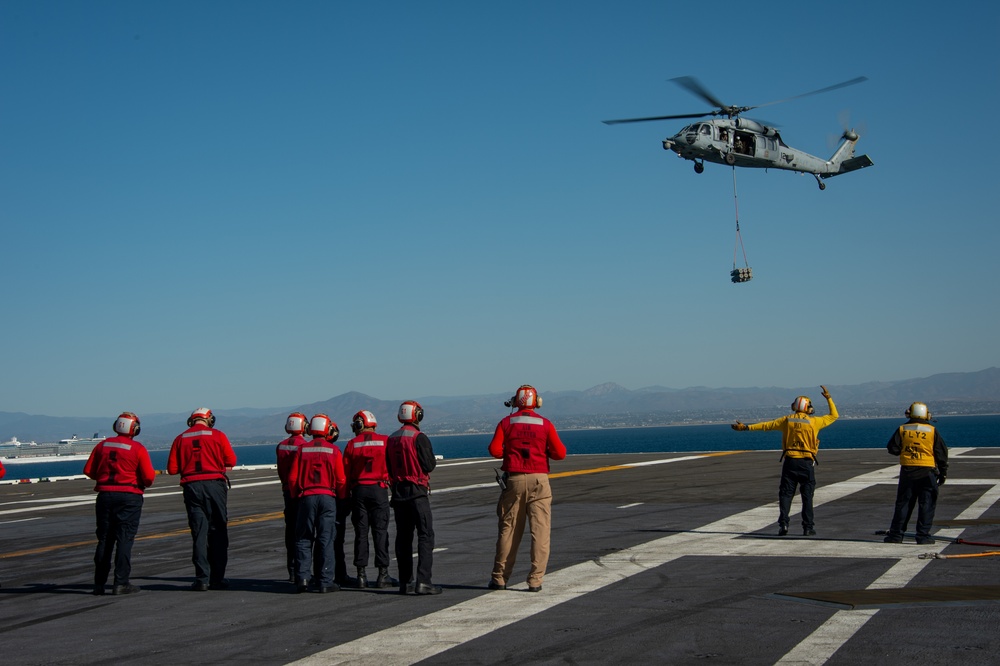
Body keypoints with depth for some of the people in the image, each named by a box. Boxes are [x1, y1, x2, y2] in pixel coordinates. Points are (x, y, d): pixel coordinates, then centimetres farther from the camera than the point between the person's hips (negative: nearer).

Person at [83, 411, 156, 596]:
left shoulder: (102, 445, 6)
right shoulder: (138, 449, -8)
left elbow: (88, 470, 7)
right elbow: (149, 477, -11)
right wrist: (144, 484, 10)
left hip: (105, 495, 4)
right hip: (129, 497, -4)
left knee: (104, 539, 11)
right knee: (125, 539, -2)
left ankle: (99, 584, 14)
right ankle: (121, 583, -6)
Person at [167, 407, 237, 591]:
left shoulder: (180, 439, 6)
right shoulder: (218, 435, 1)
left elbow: (172, 469, 3)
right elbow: (231, 461, -3)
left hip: (191, 486, 2)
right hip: (215, 484, -1)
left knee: (199, 533, 4)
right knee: (218, 532, 6)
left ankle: (202, 579, 0)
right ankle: (217, 579, 6)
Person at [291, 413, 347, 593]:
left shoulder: (302, 450, 2)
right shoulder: (333, 451, -2)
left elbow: (293, 478, 3)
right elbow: (341, 479, -2)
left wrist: (295, 497, 16)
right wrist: (342, 498, 12)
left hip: (306, 497, 1)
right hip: (327, 497, -1)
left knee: (303, 539, 9)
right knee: (325, 540, 2)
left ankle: (302, 578, 2)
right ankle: (325, 582, 2)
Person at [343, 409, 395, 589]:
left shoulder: (352, 444, 0)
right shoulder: (385, 441, -2)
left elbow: (346, 471, 2)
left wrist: (348, 493, 11)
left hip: (359, 490, 1)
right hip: (379, 490, -1)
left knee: (361, 532, 6)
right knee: (380, 532, 1)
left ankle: (362, 575, 6)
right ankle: (383, 574, -1)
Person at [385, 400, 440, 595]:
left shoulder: (391, 439, 9)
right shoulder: (419, 438, -12)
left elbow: (388, 469, 13)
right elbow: (429, 466, -11)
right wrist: (432, 458, 8)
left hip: (398, 492, 7)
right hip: (417, 492, -7)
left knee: (403, 537, 11)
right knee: (425, 535, -6)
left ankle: (404, 582, 13)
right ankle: (423, 581, -15)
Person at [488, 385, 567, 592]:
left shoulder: (506, 423, 3)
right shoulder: (545, 424, 1)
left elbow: (494, 450, -7)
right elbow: (560, 453, -3)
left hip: (513, 480, 1)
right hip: (538, 480, -1)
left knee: (508, 530, 9)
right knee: (540, 531, 1)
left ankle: (499, 578, 13)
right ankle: (535, 580, -3)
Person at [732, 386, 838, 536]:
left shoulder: (787, 420, 6)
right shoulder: (813, 421, -2)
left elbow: (766, 425, 13)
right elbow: (833, 416, 10)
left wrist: (746, 427, 22)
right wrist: (828, 398, 18)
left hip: (790, 461, 2)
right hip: (806, 463, -2)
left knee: (785, 494, 5)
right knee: (807, 496, 4)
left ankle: (783, 524, -4)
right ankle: (808, 527, 2)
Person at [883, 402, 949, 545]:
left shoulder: (902, 430, 1)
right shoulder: (932, 431, 0)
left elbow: (892, 449, 0)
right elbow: (942, 454, 2)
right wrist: (943, 473, 9)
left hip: (907, 471, 2)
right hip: (927, 472, -1)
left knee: (903, 504, 8)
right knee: (926, 505, 3)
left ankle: (896, 534, 9)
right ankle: (923, 536, 0)